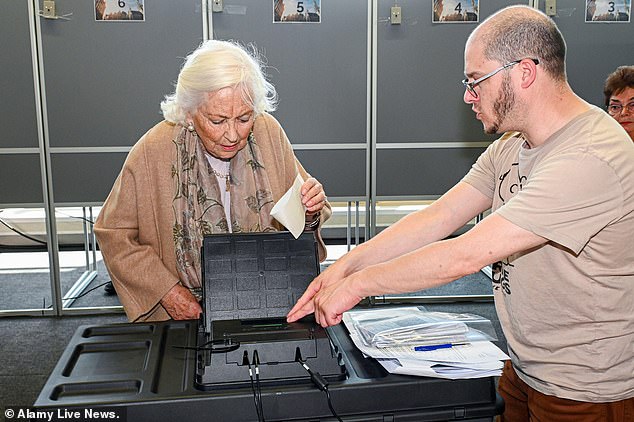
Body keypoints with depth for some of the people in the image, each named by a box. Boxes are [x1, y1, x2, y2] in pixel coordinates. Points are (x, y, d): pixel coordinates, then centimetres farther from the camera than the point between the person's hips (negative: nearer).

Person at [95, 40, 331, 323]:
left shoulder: (269, 132, -4)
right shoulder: (152, 151, -11)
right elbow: (113, 234, 0)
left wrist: (310, 214, -14)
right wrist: (166, 290, -9)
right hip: (184, 315, -2)